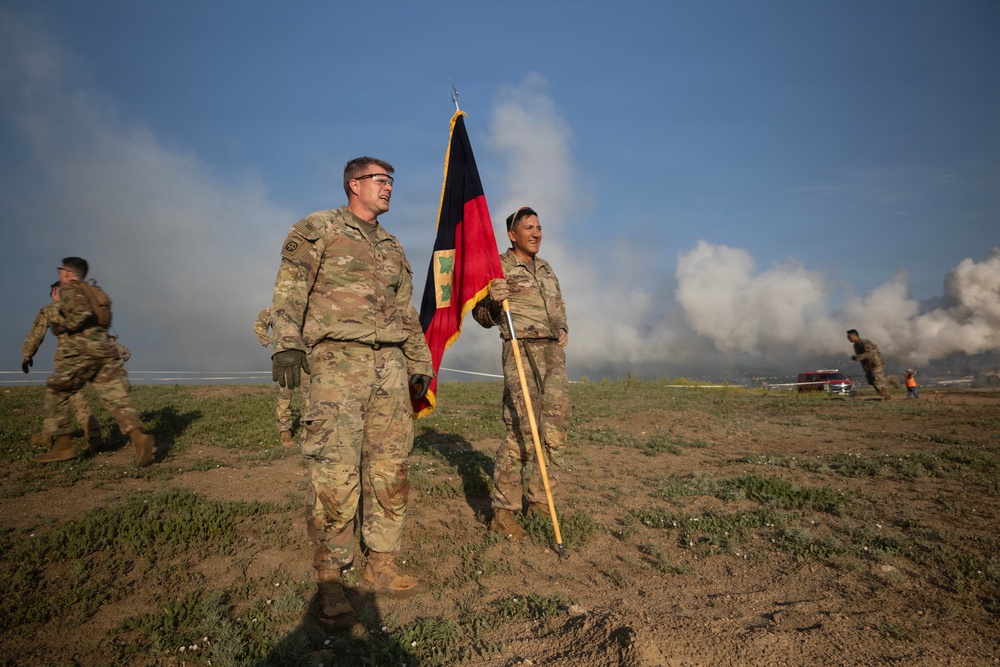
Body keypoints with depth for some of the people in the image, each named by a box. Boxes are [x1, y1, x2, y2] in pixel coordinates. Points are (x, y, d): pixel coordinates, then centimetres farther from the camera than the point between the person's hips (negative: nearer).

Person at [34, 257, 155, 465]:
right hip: (107, 349, 6)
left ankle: (62, 445, 13)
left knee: (55, 392, 13)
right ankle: (138, 436, -26)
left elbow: (82, 314, -17)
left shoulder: (69, 289, 0)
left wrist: (61, 328, -3)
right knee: (116, 396, -3)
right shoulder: (96, 291, 24)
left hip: (82, 351, -6)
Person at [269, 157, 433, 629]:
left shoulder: (391, 246, 23)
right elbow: (290, 288, -4)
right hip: (338, 359, -6)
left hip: (390, 364, 6)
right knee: (335, 473, -9)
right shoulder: (318, 229, 6)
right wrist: (287, 343, -17)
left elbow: (407, 311, 25)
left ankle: (381, 566, 17)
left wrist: (420, 363, 20)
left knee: (389, 469, 5)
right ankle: (328, 582, 4)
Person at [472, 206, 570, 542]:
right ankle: (503, 511, -6)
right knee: (522, 430, -14)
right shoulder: (499, 267, 2)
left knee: (554, 430, 5)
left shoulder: (546, 268, 21)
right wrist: (493, 302, -22)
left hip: (554, 351, 7)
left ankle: (538, 499, 17)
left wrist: (563, 330, 12)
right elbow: (482, 316, 0)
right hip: (522, 350, -7)